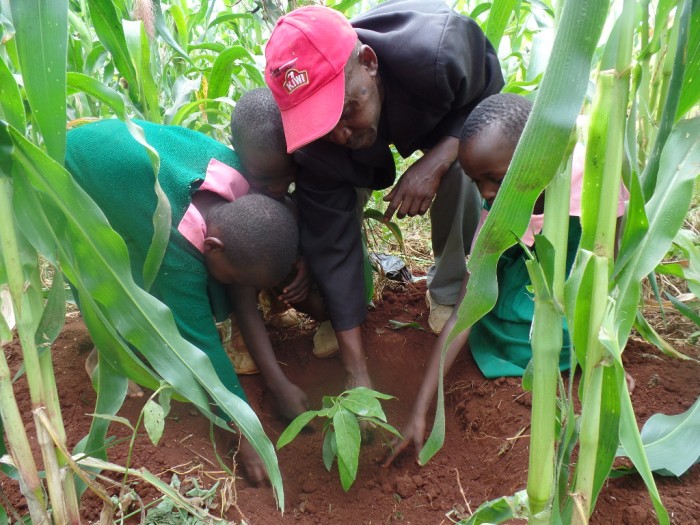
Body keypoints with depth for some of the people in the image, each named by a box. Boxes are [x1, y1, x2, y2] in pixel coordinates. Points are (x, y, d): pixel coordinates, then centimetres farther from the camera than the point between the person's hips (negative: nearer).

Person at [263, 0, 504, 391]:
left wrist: (434, 163, -40)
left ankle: (449, 292, -6)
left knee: (459, 169, -31)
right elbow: (332, 246, -31)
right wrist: (357, 373, -29)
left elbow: (491, 94, -21)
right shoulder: (316, 140, -36)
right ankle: (336, 309, 7)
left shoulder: (437, 50, -44)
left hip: (448, 116, -1)